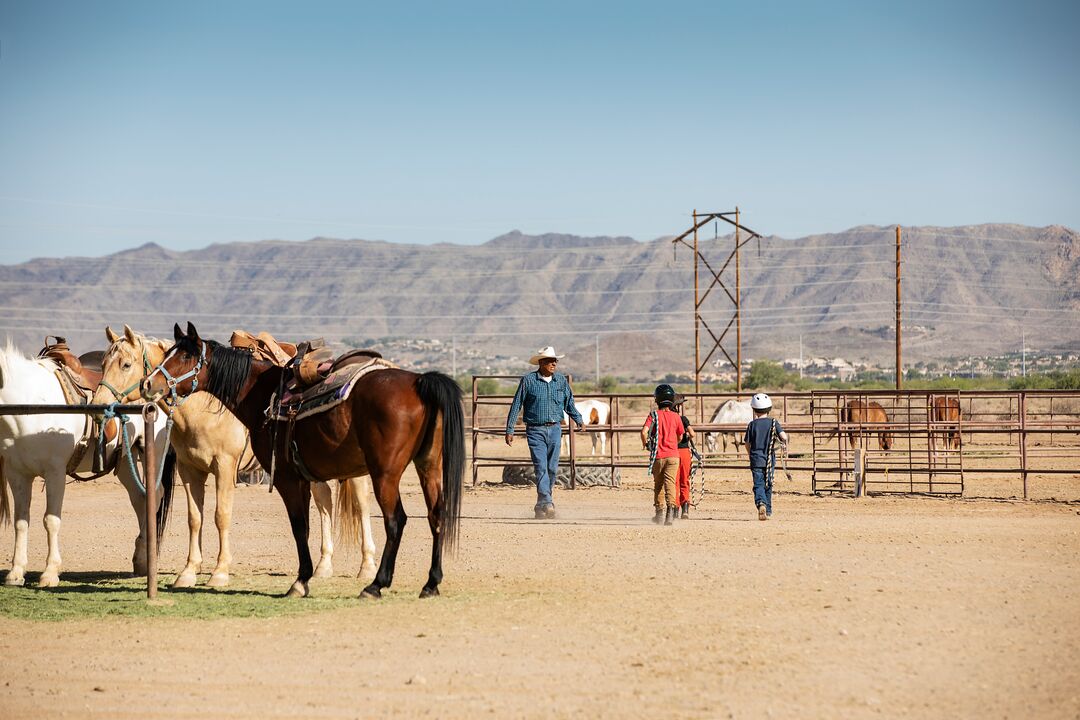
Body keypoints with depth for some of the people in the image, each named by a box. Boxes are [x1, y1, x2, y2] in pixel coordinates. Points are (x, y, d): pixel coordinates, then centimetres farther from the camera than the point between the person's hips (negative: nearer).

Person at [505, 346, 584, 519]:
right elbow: (516, 405, 0)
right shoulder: (528, 380, -3)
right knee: (541, 466, -14)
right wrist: (510, 430, -2)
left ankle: (541, 507, 18)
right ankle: (547, 503, -22)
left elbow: (569, 404, 20)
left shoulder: (561, 380, 7)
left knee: (552, 468, 6)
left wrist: (578, 420, 11)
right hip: (535, 430, -4)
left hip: (555, 429, 4)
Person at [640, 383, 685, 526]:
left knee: (658, 484, 15)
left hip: (658, 456, 0)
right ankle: (671, 508, -28)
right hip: (673, 454, 0)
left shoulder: (654, 415, -4)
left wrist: (645, 444, 2)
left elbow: (644, 431, -17)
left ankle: (660, 512, 18)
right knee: (670, 483, -7)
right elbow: (680, 436, 15)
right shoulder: (676, 417, 3)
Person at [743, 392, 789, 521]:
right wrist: (785, 443, 11)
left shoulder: (752, 425, -1)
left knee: (758, 485, -5)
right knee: (768, 485, 15)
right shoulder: (773, 423, -2)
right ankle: (768, 511, 22)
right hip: (770, 459, 1)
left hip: (756, 459, -1)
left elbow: (747, 444, 4)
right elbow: (783, 436, -13)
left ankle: (761, 503, -32)